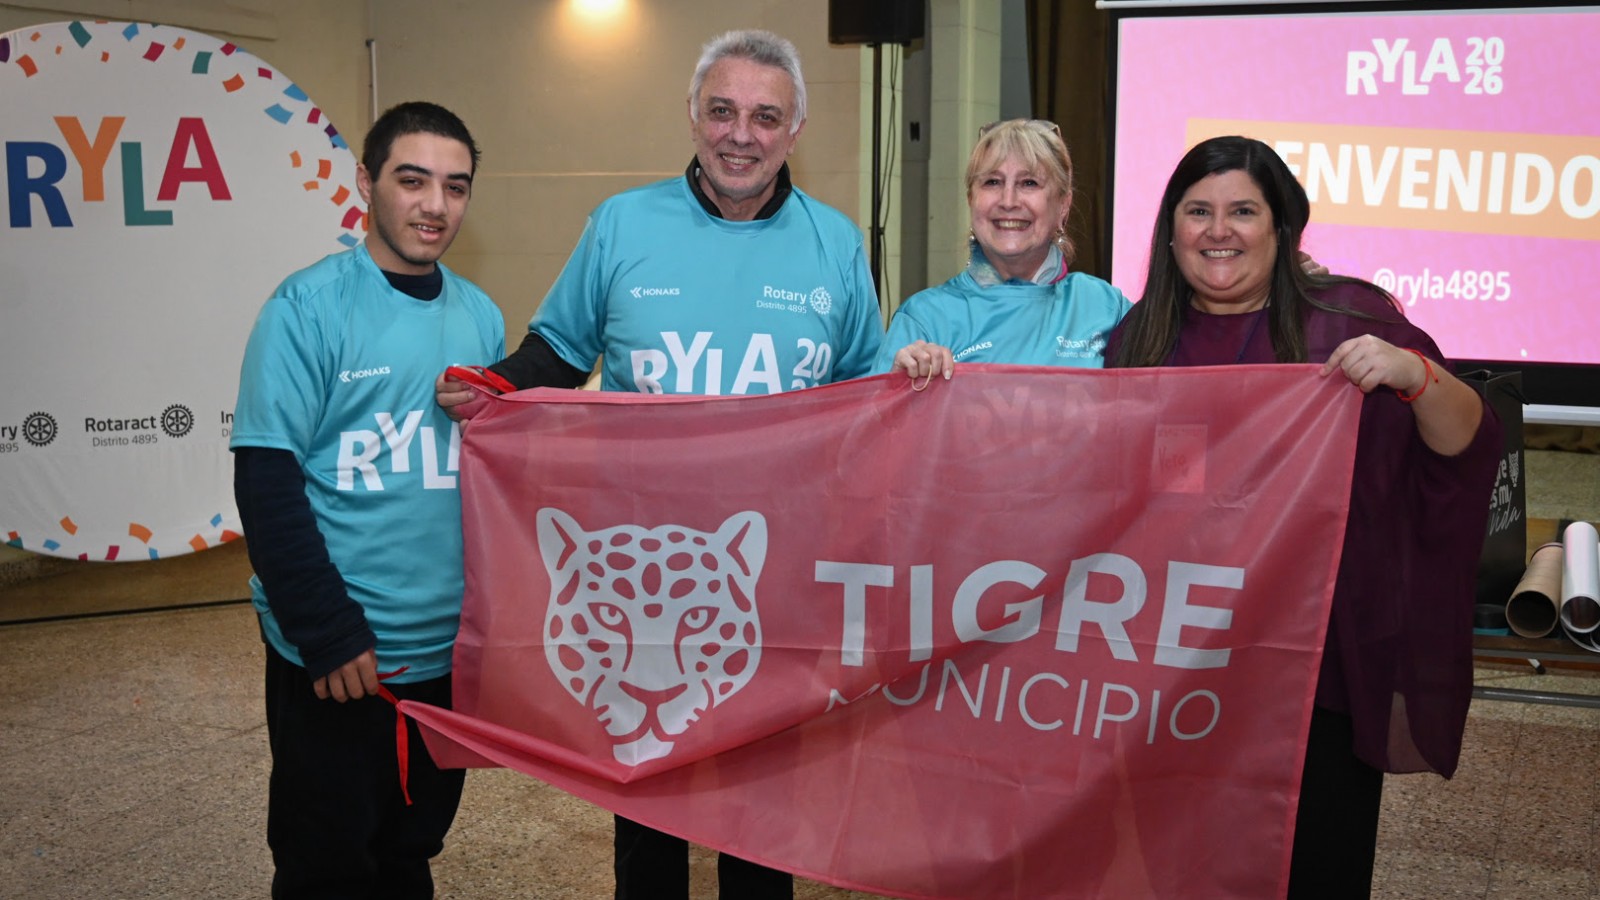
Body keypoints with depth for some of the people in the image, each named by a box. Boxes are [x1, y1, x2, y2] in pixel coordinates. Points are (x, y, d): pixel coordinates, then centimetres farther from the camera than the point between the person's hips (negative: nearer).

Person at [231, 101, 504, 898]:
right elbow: (267, 488, -12)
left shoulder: (480, 316, 6)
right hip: (334, 656, -5)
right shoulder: (308, 308, -10)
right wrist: (329, 633, -16)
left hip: (450, 651, 5)